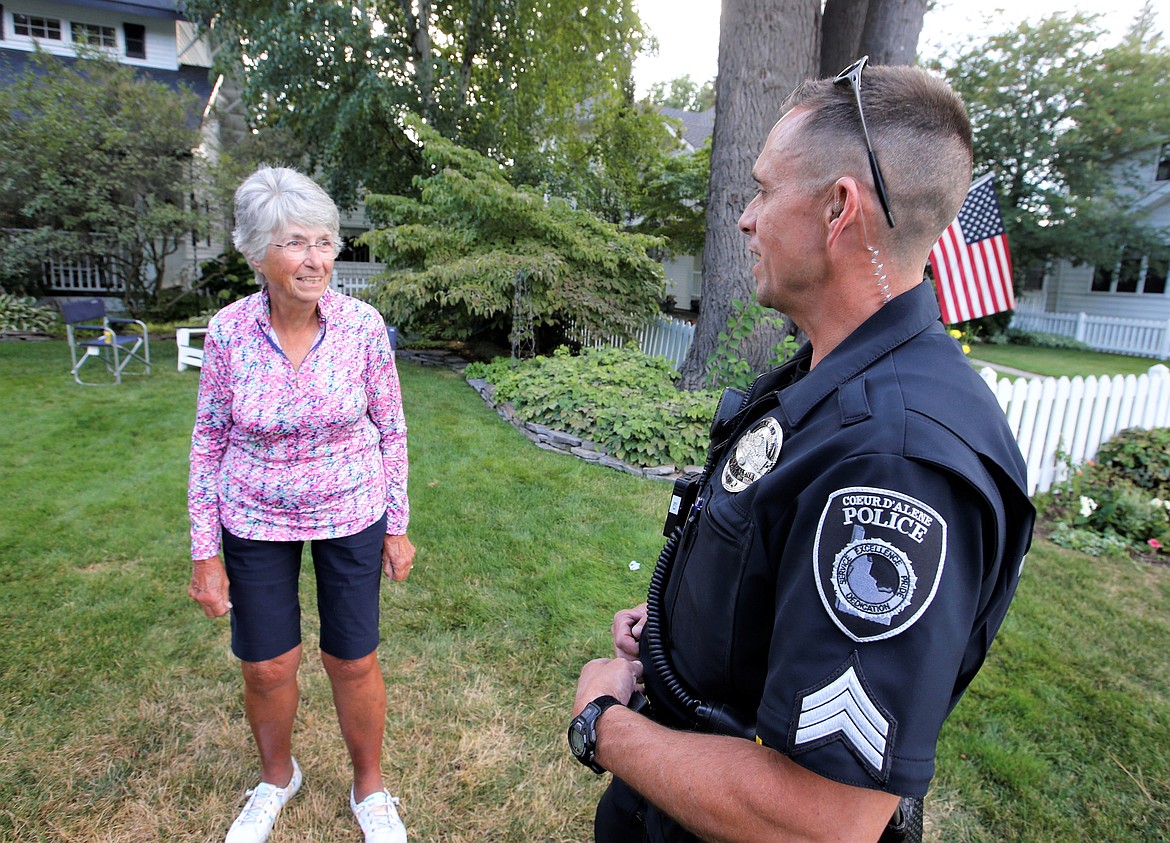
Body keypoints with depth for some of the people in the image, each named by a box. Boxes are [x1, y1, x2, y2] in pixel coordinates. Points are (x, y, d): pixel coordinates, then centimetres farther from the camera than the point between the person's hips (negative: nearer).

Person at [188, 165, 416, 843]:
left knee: (354, 661, 9)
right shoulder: (228, 331, -11)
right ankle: (278, 778, 45)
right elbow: (210, 442, -2)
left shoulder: (364, 326, -14)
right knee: (267, 666, 13)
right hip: (255, 522, 1)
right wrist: (206, 552, -1)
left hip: (351, 517, -1)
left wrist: (397, 527, -1)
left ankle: (370, 788, 37)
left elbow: (390, 431, -4)